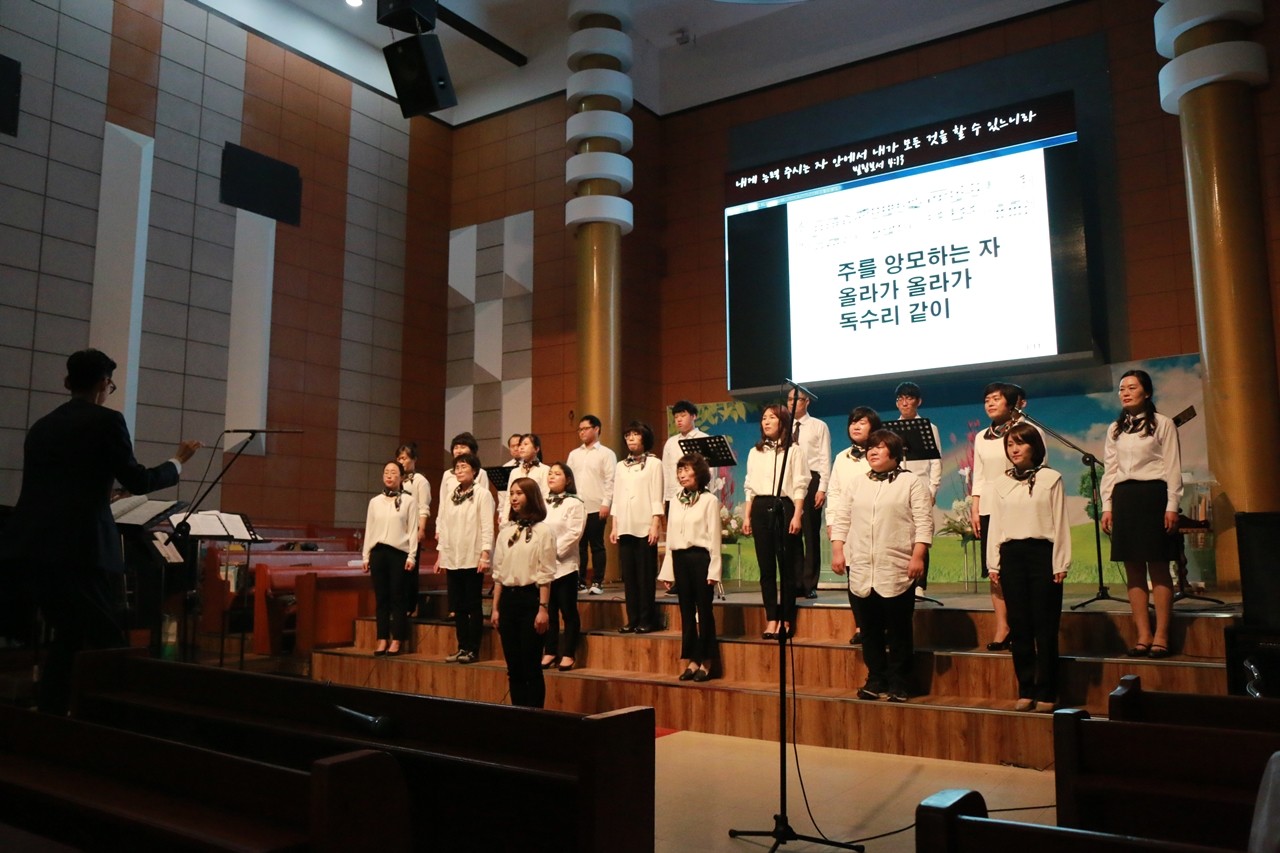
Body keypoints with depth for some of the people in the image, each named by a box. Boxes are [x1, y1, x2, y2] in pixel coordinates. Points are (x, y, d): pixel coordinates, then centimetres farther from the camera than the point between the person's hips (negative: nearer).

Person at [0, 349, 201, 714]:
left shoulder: (41, 426, 17)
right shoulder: (107, 420, -3)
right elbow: (138, 482, -2)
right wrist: (177, 461, 15)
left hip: (30, 546, 7)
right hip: (81, 546, -7)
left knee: (68, 633, 21)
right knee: (105, 639, 5)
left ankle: (49, 714, 23)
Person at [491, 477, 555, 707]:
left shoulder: (542, 530, -4)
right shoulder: (505, 532, 11)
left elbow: (545, 575, -7)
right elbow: (498, 573, 13)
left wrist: (543, 608, -12)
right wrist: (495, 608, 10)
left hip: (530, 598, -5)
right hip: (508, 598, 5)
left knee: (531, 665, -2)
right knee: (513, 666, 9)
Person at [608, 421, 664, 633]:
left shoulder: (653, 463, 2)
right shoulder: (620, 466, 15)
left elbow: (656, 497, -4)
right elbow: (616, 498, 14)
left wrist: (655, 525, -10)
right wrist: (613, 527, 9)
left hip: (645, 526, -4)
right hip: (624, 526, 4)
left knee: (645, 575, -3)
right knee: (628, 575, 4)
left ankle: (647, 620, 3)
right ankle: (632, 619, 10)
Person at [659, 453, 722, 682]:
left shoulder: (709, 500, -5)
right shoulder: (675, 501, 12)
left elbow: (714, 537, -7)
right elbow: (670, 536, 13)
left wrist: (714, 569, -11)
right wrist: (667, 570, 10)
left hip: (700, 557, -5)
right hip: (680, 559, 5)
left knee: (704, 611, 2)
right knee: (686, 611, 10)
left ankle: (706, 662, 12)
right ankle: (692, 660, 18)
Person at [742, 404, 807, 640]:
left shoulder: (792, 451, 2)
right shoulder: (755, 452, 14)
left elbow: (799, 487, -2)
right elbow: (750, 487, 14)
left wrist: (797, 515, -11)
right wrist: (747, 516, 8)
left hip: (784, 507, -3)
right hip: (761, 509, 4)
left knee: (787, 566, -1)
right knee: (766, 566, 3)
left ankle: (786, 619, 8)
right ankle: (772, 619, 9)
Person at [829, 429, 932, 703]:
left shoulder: (912, 482, 1)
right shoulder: (856, 484, 14)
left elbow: (924, 523, -6)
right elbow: (841, 520, 12)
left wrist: (918, 556, -14)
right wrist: (837, 551, 2)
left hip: (897, 570, -4)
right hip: (861, 570, 4)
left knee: (898, 631, 3)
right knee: (869, 629, 10)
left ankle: (898, 684, 14)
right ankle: (876, 680, 21)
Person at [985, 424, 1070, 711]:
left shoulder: (1050, 478, 1)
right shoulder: (1000, 484, 11)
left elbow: (1060, 523, -1)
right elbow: (994, 525, 11)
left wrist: (1060, 564, -5)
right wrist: (993, 564, 7)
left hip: (1042, 552, -3)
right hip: (1011, 555, 3)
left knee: (1045, 626, -1)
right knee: (1019, 626, 6)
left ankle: (1046, 693, 7)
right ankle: (1026, 691, 13)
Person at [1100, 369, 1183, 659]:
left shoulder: (1162, 424, 2)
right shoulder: (1115, 430, 16)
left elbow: (1173, 468, -3)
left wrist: (1172, 506, -10)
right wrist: (1107, 506, 8)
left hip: (1153, 496, -5)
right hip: (1123, 499, 5)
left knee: (1158, 568, -4)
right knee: (1133, 570, 3)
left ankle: (1161, 637, 0)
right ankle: (1143, 636, 6)